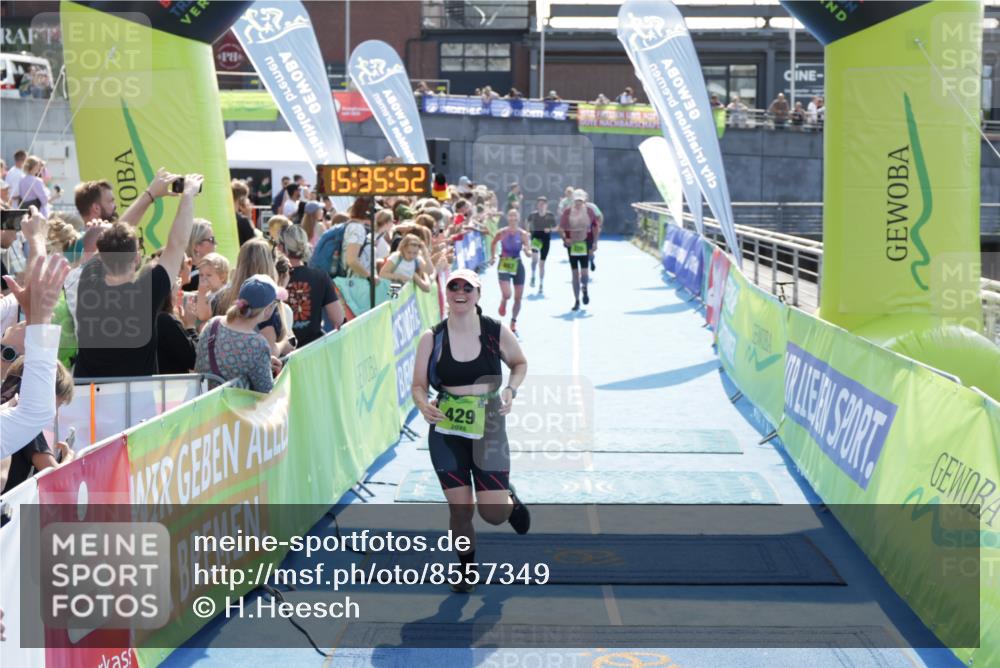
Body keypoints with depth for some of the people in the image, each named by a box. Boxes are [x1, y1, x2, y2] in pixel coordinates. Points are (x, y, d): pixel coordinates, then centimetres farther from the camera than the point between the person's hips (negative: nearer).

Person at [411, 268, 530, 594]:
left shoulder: (496, 332, -3)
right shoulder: (432, 338, -3)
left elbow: (520, 364, 13)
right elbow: (418, 386, 1)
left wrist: (510, 390, -6)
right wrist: (424, 405, -21)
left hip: (488, 427, 0)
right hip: (445, 431, 0)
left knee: (493, 514, -5)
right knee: (460, 508, 0)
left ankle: (509, 499, 33)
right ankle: (467, 568, 27)